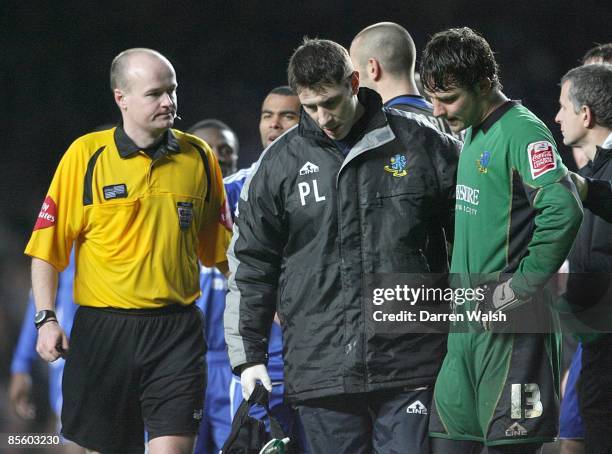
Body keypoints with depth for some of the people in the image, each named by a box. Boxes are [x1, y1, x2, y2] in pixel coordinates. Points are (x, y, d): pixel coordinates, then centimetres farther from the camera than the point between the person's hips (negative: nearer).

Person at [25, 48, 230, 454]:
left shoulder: (198, 157, 6)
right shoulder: (85, 155, -1)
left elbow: (220, 248, 15)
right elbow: (48, 247, 1)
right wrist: (46, 319, -7)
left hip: (178, 329, 1)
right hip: (103, 328, -1)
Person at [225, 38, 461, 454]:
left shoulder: (420, 145, 3)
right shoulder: (280, 162, 6)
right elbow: (251, 263, 11)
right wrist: (248, 355, 6)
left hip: (408, 368, -1)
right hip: (320, 368, 1)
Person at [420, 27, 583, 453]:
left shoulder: (522, 132, -13)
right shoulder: (473, 134, 16)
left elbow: (563, 209, -26)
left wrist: (522, 287, -22)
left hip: (510, 323, -9)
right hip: (468, 318, 9)